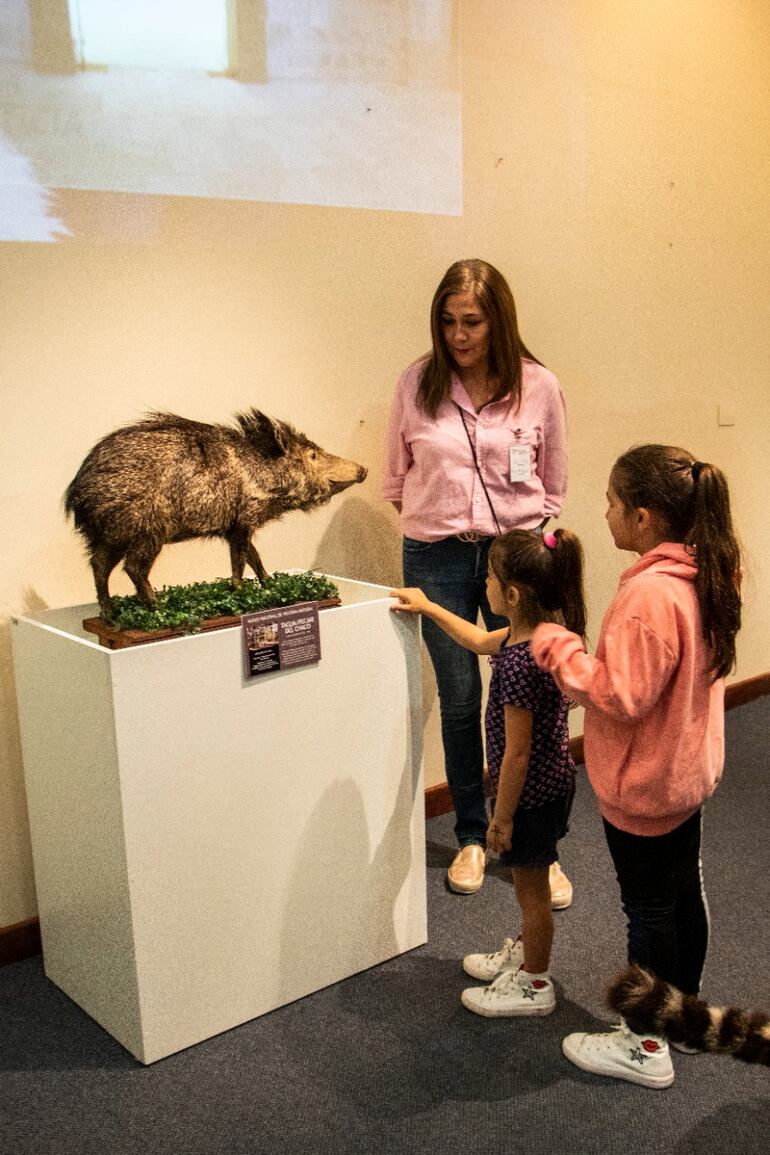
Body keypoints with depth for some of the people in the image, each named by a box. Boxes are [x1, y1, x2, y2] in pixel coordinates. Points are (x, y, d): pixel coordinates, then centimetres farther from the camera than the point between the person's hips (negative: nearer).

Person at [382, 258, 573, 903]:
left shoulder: (538, 387, -2)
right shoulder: (417, 384, 0)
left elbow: (553, 485, 8)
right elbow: (397, 474, 11)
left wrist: (528, 535, 0)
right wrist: (430, 520, 3)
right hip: (437, 558, 1)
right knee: (460, 700, 9)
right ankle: (471, 837, 27)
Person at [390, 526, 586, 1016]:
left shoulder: (518, 663, -33)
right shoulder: (543, 631, -4)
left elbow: (517, 753, -27)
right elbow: (480, 640, 17)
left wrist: (502, 817, -16)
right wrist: (429, 607, 21)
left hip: (532, 793, -9)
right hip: (552, 781, 9)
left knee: (531, 887, 11)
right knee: (531, 883, 27)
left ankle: (534, 985, 30)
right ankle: (527, 952, 48)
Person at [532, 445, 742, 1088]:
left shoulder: (650, 594, -30)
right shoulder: (705, 575, -1)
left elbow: (620, 697, -27)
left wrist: (556, 646, -19)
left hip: (642, 786, -9)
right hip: (688, 769, 9)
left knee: (648, 911, 6)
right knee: (684, 892, 22)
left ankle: (646, 1048, 23)